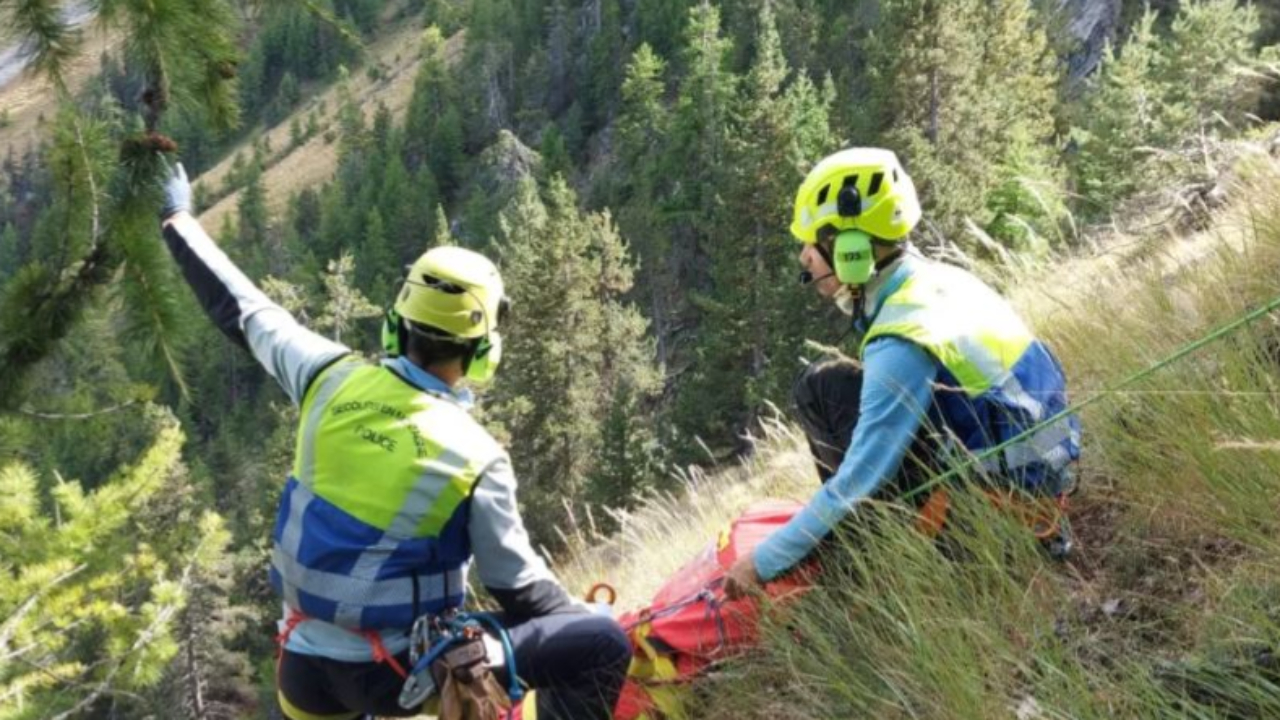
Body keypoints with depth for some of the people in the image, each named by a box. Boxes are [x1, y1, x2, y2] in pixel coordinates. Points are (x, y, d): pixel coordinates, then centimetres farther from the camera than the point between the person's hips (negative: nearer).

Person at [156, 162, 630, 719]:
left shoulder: (331, 378, -9)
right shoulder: (477, 459, -18)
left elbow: (242, 312, 7)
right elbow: (520, 591, -9)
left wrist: (177, 217, 22)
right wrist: (583, 617, 11)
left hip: (303, 667, 5)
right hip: (396, 674, -5)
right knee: (603, 647, -2)